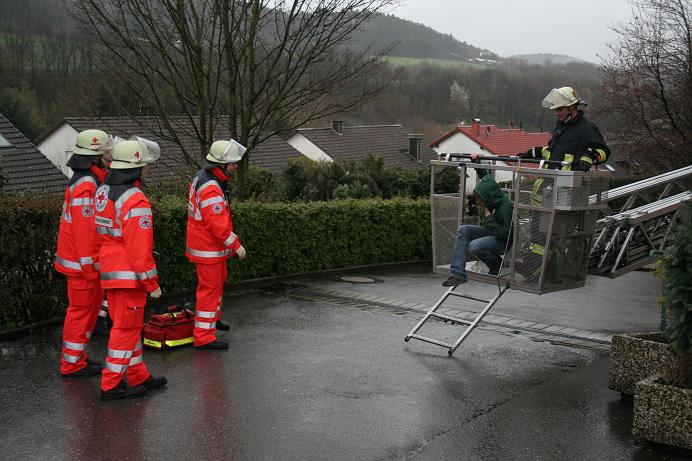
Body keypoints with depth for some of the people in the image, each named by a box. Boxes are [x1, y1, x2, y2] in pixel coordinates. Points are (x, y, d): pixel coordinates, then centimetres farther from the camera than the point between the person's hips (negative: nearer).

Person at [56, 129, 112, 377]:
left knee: (89, 307, 18)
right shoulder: (86, 185, -21)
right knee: (81, 309, -1)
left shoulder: (88, 180, 13)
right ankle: (72, 364, 9)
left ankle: (78, 356, 28)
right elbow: (84, 230, -24)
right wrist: (90, 266, -21)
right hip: (83, 262, -10)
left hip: (86, 259, 10)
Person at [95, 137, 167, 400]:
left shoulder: (102, 193, 8)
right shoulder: (136, 201, -21)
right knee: (126, 328, 1)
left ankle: (139, 377, 27)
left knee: (127, 325, 17)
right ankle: (112, 385, 7)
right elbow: (139, 249, -22)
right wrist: (152, 283, -15)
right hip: (129, 274, -9)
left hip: (109, 270, 9)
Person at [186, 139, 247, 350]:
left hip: (207, 244, 10)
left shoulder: (201, 177, 6)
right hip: (208, 249, -10)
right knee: (210, 289, -4)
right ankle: (203, 336, 1)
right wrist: (236, 245, -19)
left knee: (219, 280, 26)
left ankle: (213, 317, 44)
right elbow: (218, 224, -28)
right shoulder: (211, 190, -28)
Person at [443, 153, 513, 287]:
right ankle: (458, 274, -14)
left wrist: (489, 218, -25)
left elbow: (505, 233, -30)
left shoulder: (505, 207, -29)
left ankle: (497, 265, -1)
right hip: (492, 233, 9)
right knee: (463, 230, -9)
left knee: (475, 246, -32)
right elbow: (485, 175, 13)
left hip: (504, 241, -9)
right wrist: (476, 161, 8)